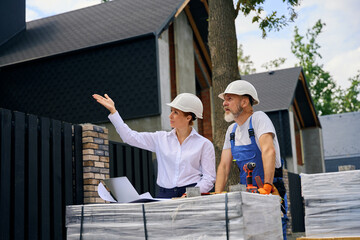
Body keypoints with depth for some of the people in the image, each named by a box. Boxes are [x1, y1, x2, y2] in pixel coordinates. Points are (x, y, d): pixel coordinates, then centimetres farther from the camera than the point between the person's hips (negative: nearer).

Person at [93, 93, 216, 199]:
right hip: (164, 195, 3)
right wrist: (113, 110, 8)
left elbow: (209, 178, 3)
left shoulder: (204, 144, 5)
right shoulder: (161, 139, 13)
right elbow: (130, 137, 11)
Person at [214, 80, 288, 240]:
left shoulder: (258, 118, -10)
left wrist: (267, 186, -35)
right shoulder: (232, 130, 12)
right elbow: (224, 165, 8)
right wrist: (218, 195, -5)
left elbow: (268, 151, -25)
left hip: (269, 194, -6)